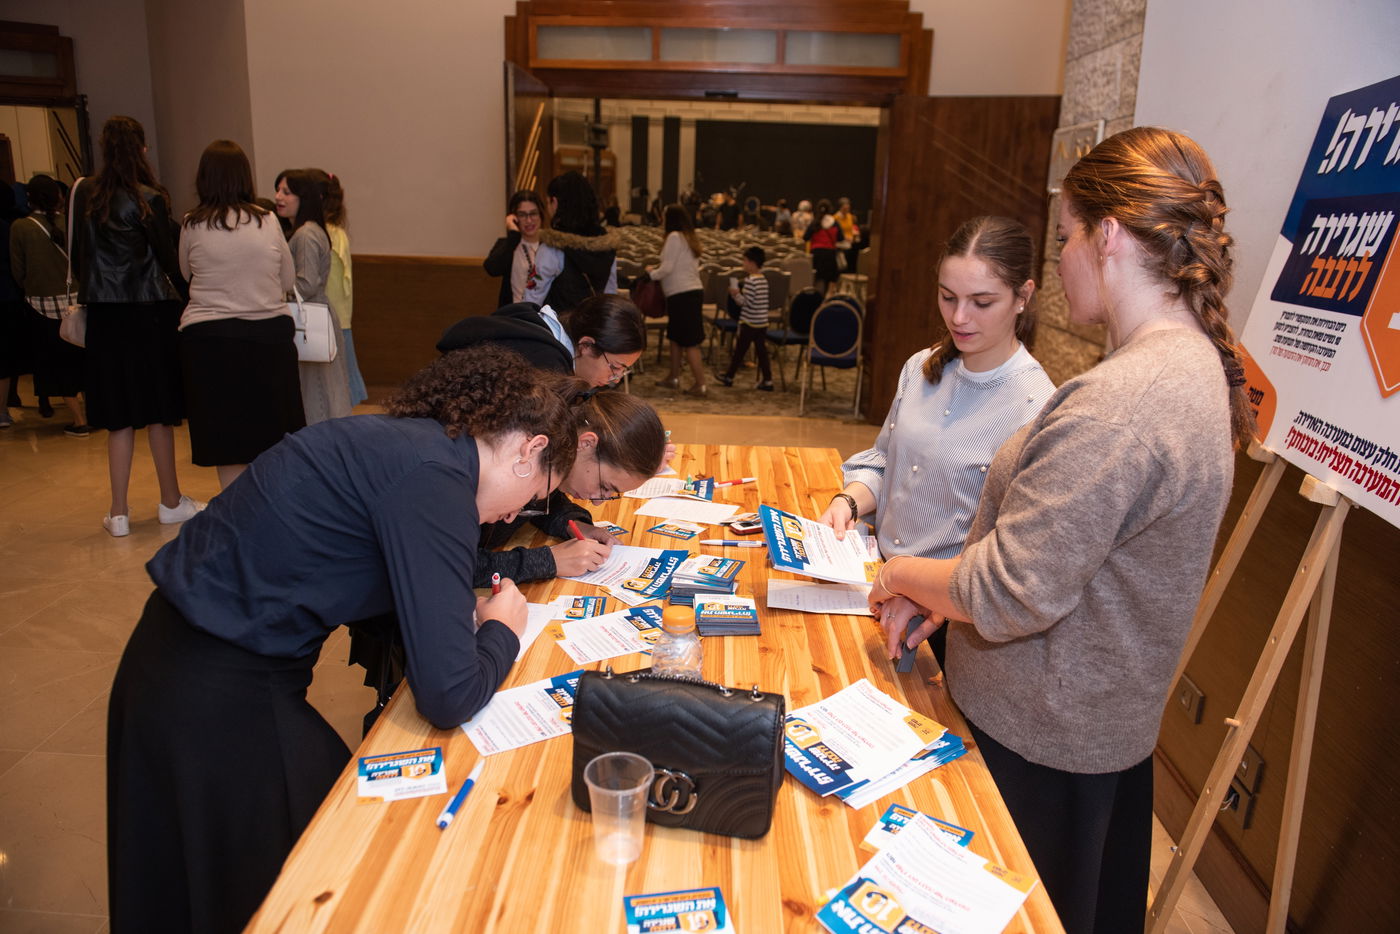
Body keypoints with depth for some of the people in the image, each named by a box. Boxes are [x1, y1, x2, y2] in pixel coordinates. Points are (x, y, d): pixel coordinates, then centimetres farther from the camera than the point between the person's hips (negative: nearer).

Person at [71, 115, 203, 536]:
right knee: (158, 407, 7)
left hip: (103, 314, 3)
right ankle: (171, 502, 18)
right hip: (150, 312, -3)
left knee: (119, 413, 7)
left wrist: (88, 293, 19)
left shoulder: (84, 194, 2)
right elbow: (169, 260, -7)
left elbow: (77, 256, 8)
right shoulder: (149, 199, -9)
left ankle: (119, 513, 9)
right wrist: (187, 297, 6)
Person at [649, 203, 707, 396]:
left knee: (690, 342, -6)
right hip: (693, 291, 9)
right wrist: (658, 268, 18)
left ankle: (700, 385, -5)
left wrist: (652, 272, 4)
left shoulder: (674, 237, -11)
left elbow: (667, 268, -14)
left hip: (681, 294, -9)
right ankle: (673, 378, 29)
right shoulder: (690, 237, 15)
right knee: (675, 337, 20)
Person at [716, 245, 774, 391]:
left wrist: (736, 294, -7)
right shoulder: (763, 280, 10)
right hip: (762, 322, 7)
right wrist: (740, 293, 16)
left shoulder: (750, 280, -16)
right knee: (761, 352, 6)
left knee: (739, 350, 6)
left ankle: (729, 377, 18)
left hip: (749, 323, -7)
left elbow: (747, 302, -20)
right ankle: (767, 381, 3)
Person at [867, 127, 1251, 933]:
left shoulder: (1118, 404, -31)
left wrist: (905, 576, -9)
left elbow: (1009, 593, -28)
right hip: (1110, 716, 9)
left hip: (1041, 738, -9)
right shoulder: (1194, 363, 2)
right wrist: (937, 592, 1)